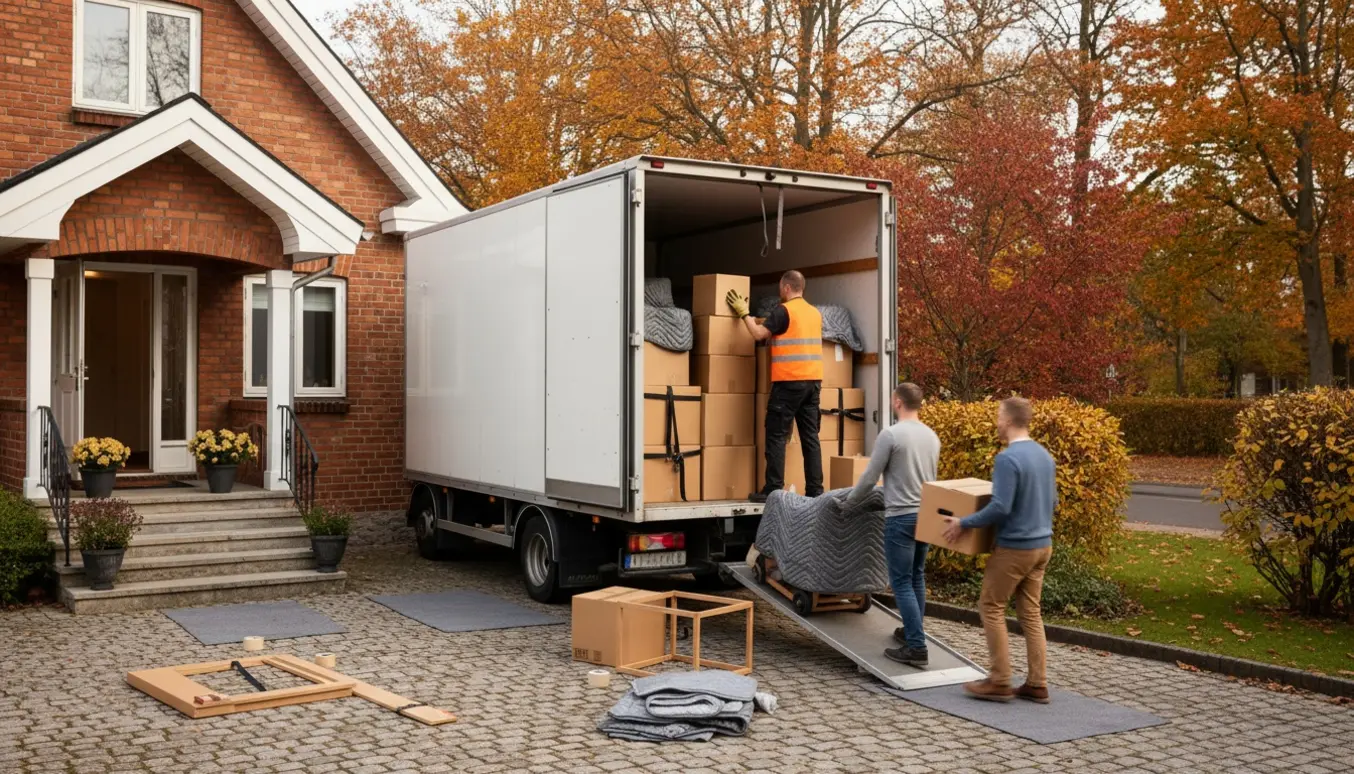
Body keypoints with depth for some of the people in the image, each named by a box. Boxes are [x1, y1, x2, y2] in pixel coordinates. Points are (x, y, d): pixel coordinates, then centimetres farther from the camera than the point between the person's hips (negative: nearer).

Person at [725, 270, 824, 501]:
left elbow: (759, 334, -10)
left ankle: (773, 491, -5)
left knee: (777, 436, -2)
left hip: (789, 381, -6)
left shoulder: (784, 310, -8)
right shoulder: (815, 313, 14)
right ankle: (815, 490, 6)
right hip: (813, 381, 7)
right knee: (810, 437, 7)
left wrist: (744, 313, 3)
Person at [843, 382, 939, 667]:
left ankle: (916, 647, -9)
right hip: (925, 514, 8)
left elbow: (870, 477, -10)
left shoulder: (890, 434, -15)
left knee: (902, 583, -5)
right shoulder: (932, 436, 9)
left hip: (901, 516, -8)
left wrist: (850, 500, 6)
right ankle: (912, 632, 29)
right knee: (917, 577, 19)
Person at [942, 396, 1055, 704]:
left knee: (991, 607, 4)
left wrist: (963, 523, -13)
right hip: (1043, 545, 8)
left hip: (1014, 548, -8)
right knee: (1030, 611, 11)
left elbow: (1000, 508, -24)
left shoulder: (1008, 458, -19)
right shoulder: (1045, 455, 8)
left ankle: (1000, 681, 4)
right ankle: (1036, 684, 12)